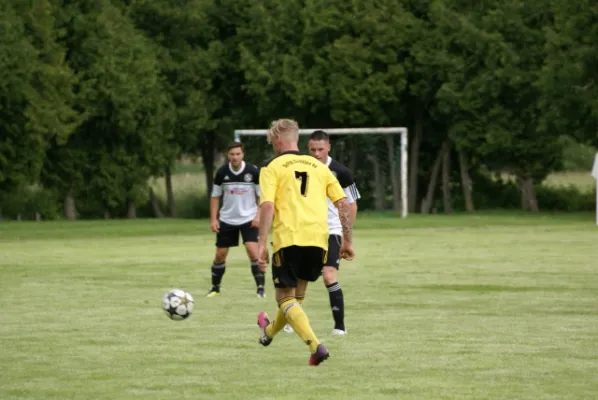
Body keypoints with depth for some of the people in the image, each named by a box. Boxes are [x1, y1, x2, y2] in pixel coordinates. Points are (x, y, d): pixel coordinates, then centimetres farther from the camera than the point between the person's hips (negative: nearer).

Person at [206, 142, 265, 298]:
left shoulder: (253, 171, -10)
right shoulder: (222, 172, -4)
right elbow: (215, 196, 5)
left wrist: (258, 215, -13)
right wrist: (213, 219, -2)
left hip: (248, 219, -2)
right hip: (226, 219, 2)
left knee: (253, 251, -18)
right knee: (220, 255, 6)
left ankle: (260, 288, -11)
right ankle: (215, 288, 24)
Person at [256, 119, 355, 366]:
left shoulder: (272, 167, 4)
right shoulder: (318, 167, 18)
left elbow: (267, 206, -10)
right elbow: (343, 203, 13)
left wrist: (262, 244, -12)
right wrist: (347, 241, 18)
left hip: (288, 238, -5)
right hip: (319, 239, 5)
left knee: (285, 298, 2)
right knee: (297, 294, 24)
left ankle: (315, 345, -18)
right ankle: (271, 331, 48)